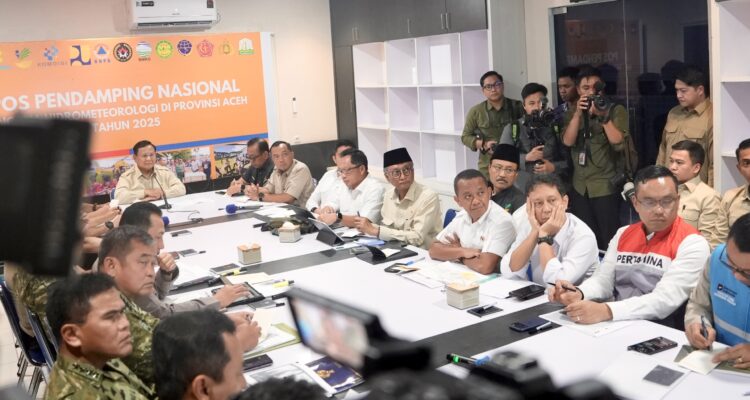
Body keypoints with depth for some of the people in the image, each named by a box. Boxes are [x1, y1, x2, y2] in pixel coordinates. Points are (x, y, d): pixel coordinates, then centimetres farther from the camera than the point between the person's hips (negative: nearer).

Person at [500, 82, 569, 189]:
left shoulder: (555, 128, 10)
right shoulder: (511, 129, 7)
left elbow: (569, 160, 9)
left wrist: (554, 167, -10)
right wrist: (526, 158, -12)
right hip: (521, 189, -1)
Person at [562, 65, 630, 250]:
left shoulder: (616, 110, -2)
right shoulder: (575, 114, 11)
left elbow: (618, 142, -16)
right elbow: (568, 141, -5)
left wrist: (603, 116, -23)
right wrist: (578, 113, -16)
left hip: (606, 187, -4)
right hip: (579, 188, 4)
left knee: (609, 240, -1)